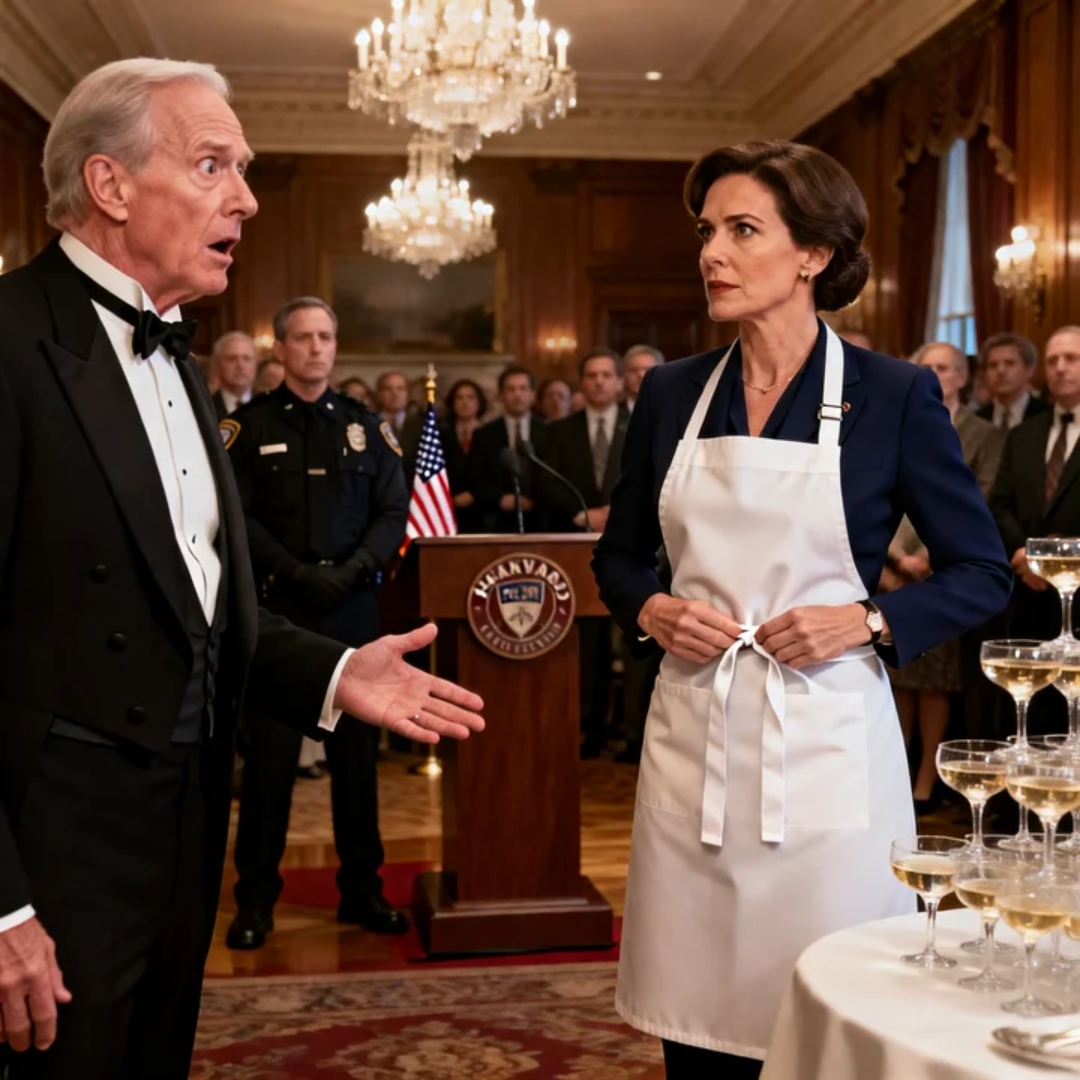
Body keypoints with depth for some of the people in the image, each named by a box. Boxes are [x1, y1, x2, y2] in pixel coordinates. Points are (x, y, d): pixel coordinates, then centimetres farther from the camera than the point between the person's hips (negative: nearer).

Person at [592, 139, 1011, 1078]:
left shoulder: (895, 394, -4)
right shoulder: (672, 393, 6)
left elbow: (983, 573, 1)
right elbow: (619, 555, 16)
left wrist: (867, 623, -14)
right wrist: (652, 611, -5)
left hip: (824, 743, -3)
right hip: (691, 737, 3)